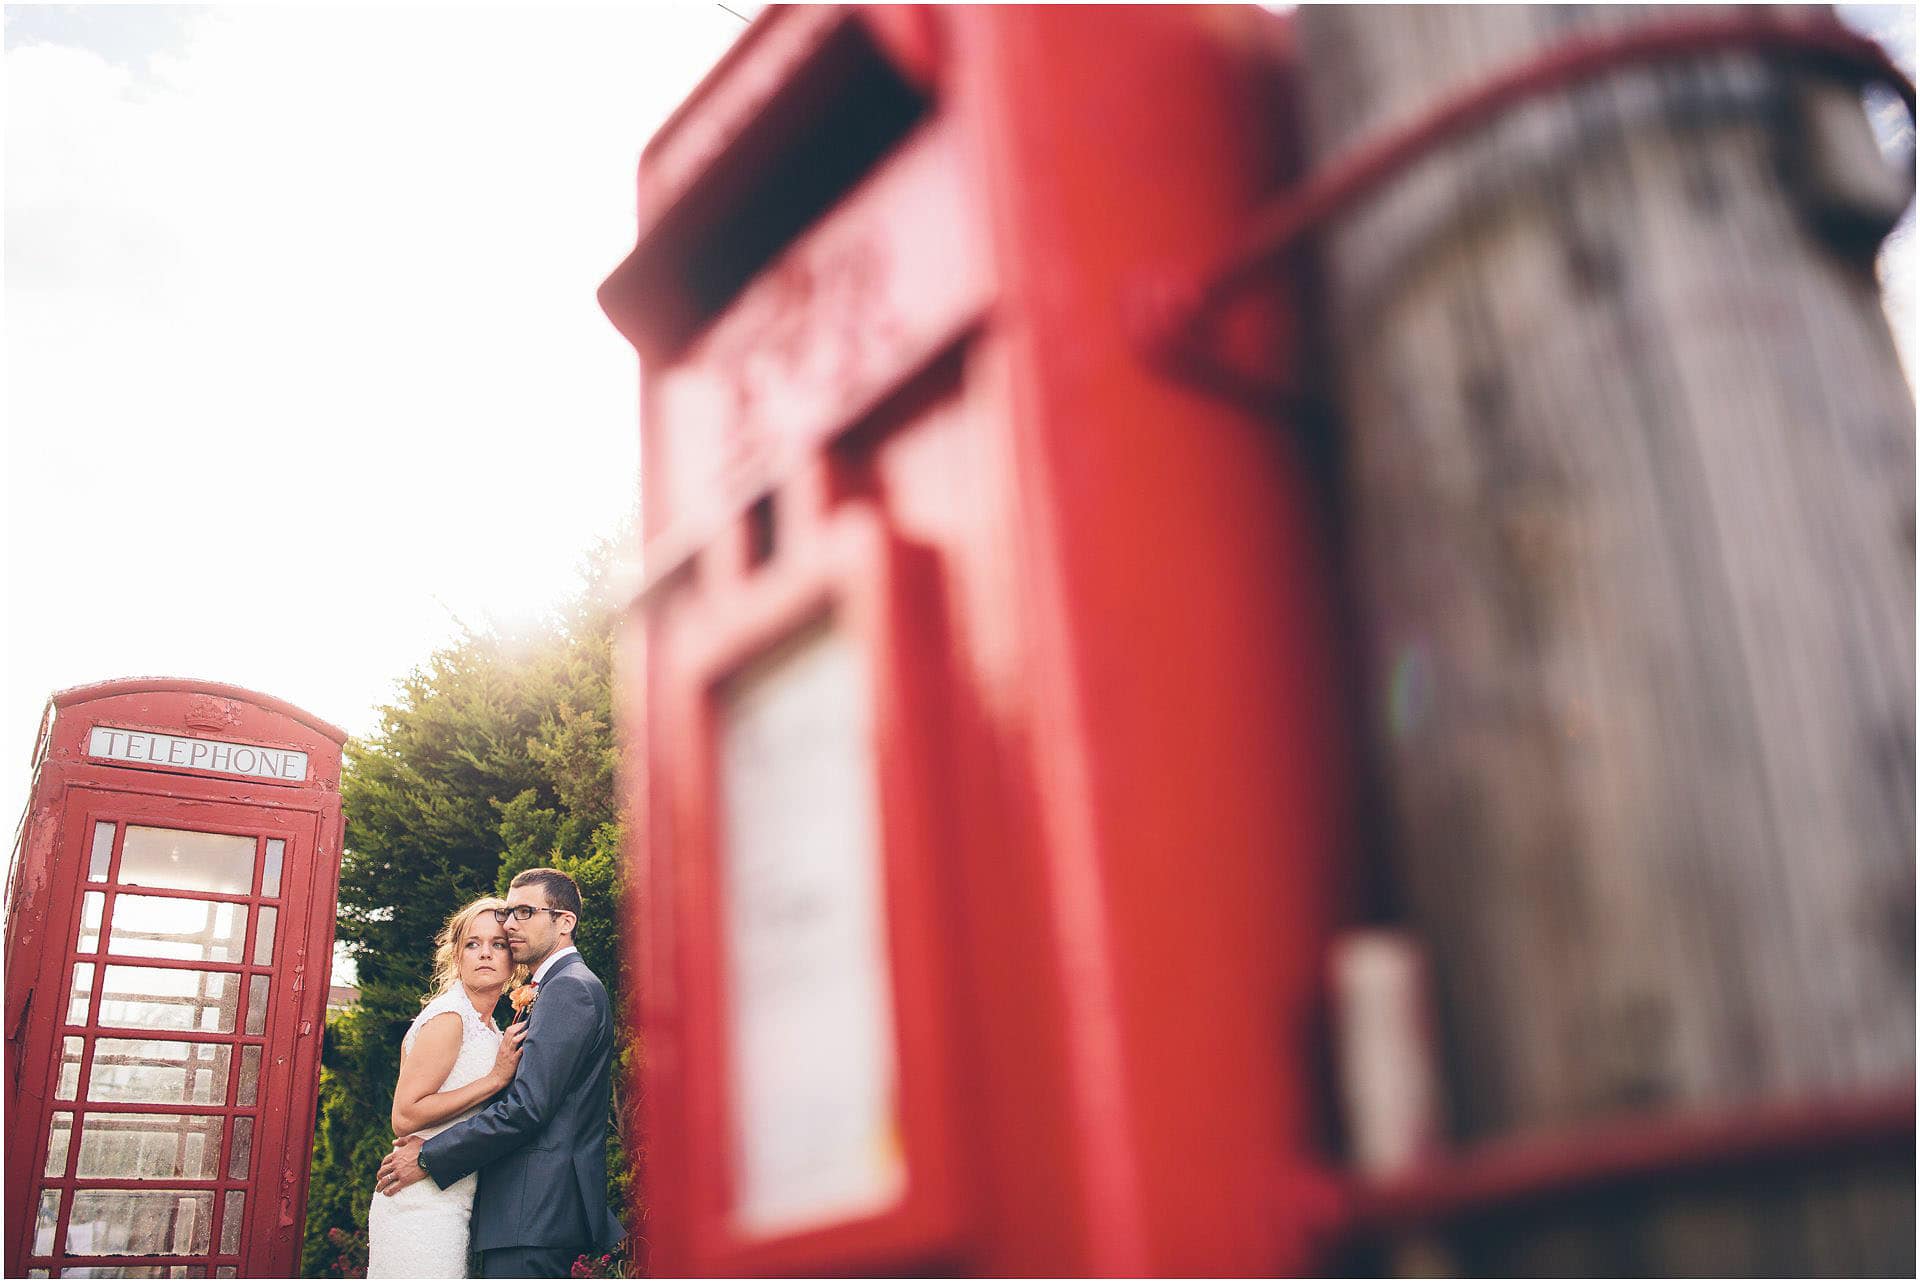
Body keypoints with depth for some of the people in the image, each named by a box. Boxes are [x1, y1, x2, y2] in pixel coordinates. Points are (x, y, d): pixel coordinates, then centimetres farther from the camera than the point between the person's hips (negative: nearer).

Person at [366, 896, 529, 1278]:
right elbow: (405, 1117, -19)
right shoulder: (448, 1018, -12)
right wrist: (496, 1077, -18)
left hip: (452, 1202, 9)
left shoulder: (486, 1026, 15)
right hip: (424, 1205, -9)